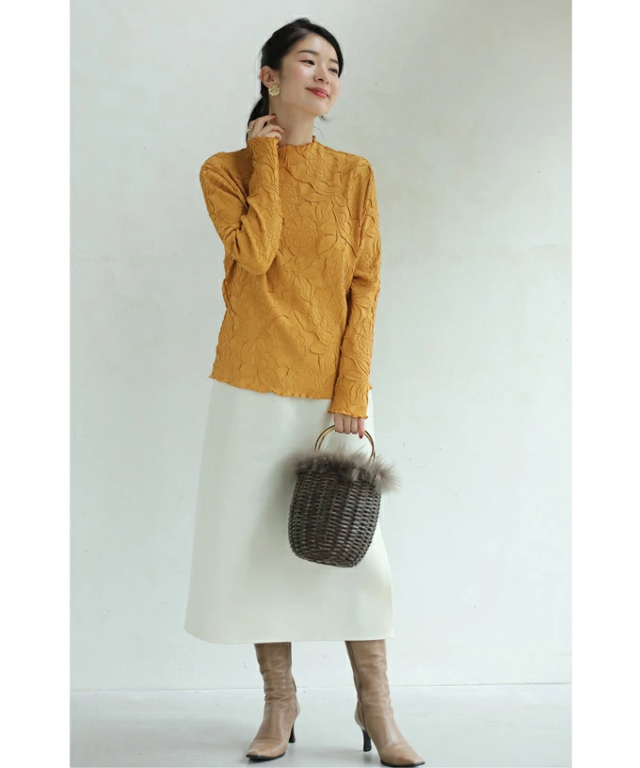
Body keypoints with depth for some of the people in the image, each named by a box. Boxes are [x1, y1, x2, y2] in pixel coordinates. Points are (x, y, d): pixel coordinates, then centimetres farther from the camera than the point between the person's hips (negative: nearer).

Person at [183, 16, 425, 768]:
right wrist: (266, 156, -6)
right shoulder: (225, 170, 3)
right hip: (253, 389, 0)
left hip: (336, 389, 0)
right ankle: (279, 706, 19)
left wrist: (352, 396, -9)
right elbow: (255, 254, -15)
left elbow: (365, 286, -1)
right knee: (259, 542, 4)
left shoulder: (354, 174, 5)